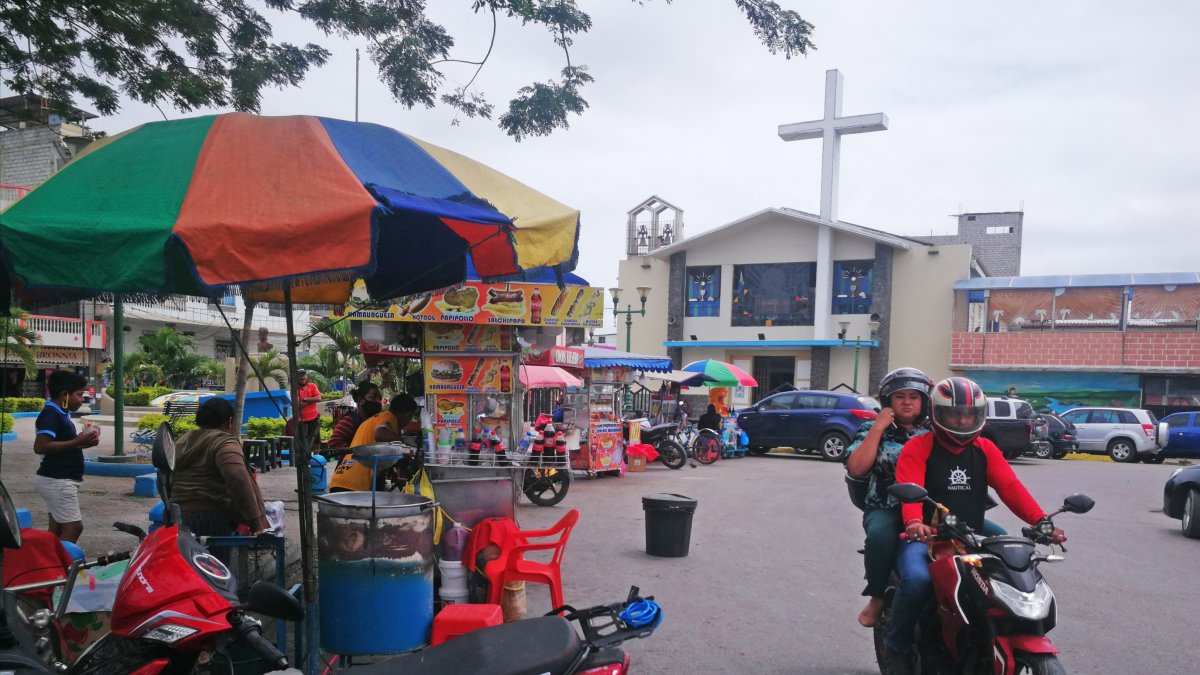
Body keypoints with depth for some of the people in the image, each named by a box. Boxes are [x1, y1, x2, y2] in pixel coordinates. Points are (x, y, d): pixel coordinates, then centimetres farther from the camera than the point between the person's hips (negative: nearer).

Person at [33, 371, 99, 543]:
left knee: (58, 529, 11)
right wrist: (77, 442, -24)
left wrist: (82, 442, 6)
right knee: (73, 527, -11)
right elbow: (40, 446, -27)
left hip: (60, 480, 10)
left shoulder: (59, 413, 13)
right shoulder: (50, 414, -16)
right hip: (57, 480, -10)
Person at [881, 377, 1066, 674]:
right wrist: (914, 523, -41)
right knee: (917, 579, -33)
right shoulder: (917, 448, -3)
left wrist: (1041, 521, -19)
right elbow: (910, 489, -20)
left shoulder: (986, 450, 13)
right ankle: (896, 647, -7)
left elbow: (1011, 487, -1)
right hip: (927, 538, -5)